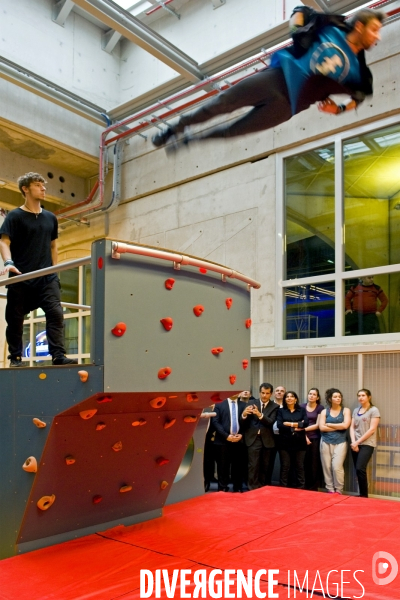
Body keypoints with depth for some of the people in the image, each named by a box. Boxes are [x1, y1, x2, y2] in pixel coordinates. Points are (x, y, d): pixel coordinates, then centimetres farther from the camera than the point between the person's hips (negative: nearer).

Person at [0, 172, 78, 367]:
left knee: (55, 313, -10)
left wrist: (54, 270, 13)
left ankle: (58, 355, -12)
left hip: (47, 277, 3)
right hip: (21, 278, -3)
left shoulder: (50, 218, 14)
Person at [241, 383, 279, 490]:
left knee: (265, 467, 9)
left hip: (267, 439, 1)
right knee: (253, 466, -6)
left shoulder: (274, 406, 2)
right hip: (253, 438, -1)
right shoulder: (252, 403, 2)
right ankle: (252, 489, 0)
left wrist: (260, 415, -31)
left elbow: (271, 422, -13)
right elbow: (244, 423, -1)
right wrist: (244, 415, -25)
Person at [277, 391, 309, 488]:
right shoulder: (281, 411, 6)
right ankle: (283, 489, 12)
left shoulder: (302, 410, 8)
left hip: (299, 443, 0)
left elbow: (306, 423, -8)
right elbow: (279, 425, -8)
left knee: (299, 467, 6)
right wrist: (295, 427, -11)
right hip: (285, 443, 0)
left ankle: (301, 488, 14)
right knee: (285, 467, 4)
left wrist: (289, 424, -9)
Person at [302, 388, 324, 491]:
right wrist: (304, 436, -8)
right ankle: (306, 487, 10)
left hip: (316, 439, -1)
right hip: (304, 438, 1)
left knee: (314, 464, 0)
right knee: (305, 463, 1)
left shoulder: (320, 408, 2)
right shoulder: (302, 407, 7)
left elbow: (318, 425, -4)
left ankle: (314, 488, 9)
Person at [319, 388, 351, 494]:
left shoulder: (345, 410, 4)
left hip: (340, 443, -2)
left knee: (337, 467, -11)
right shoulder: (324, 411, 6)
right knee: (327, 467, 2)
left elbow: (345, 425, -11)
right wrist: (338, 427, -7)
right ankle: (330, 490, 13)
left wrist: (329, 424, -4)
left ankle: (338, 491, 4)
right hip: (326, 442, 2)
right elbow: (321, 427, -5)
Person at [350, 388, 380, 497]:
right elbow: (352, 427, 10)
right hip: (356, 445, 5)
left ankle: (364, 495, -5)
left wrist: (358, 441, -11)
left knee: (360, 469, -16)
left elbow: (372, 429, -10)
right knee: (358, 470, 3)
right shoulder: (356, 410, 14)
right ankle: (361, 495, 12)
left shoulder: (374, 410, -3)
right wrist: (353, 442, -6)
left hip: (367, 444, -5)